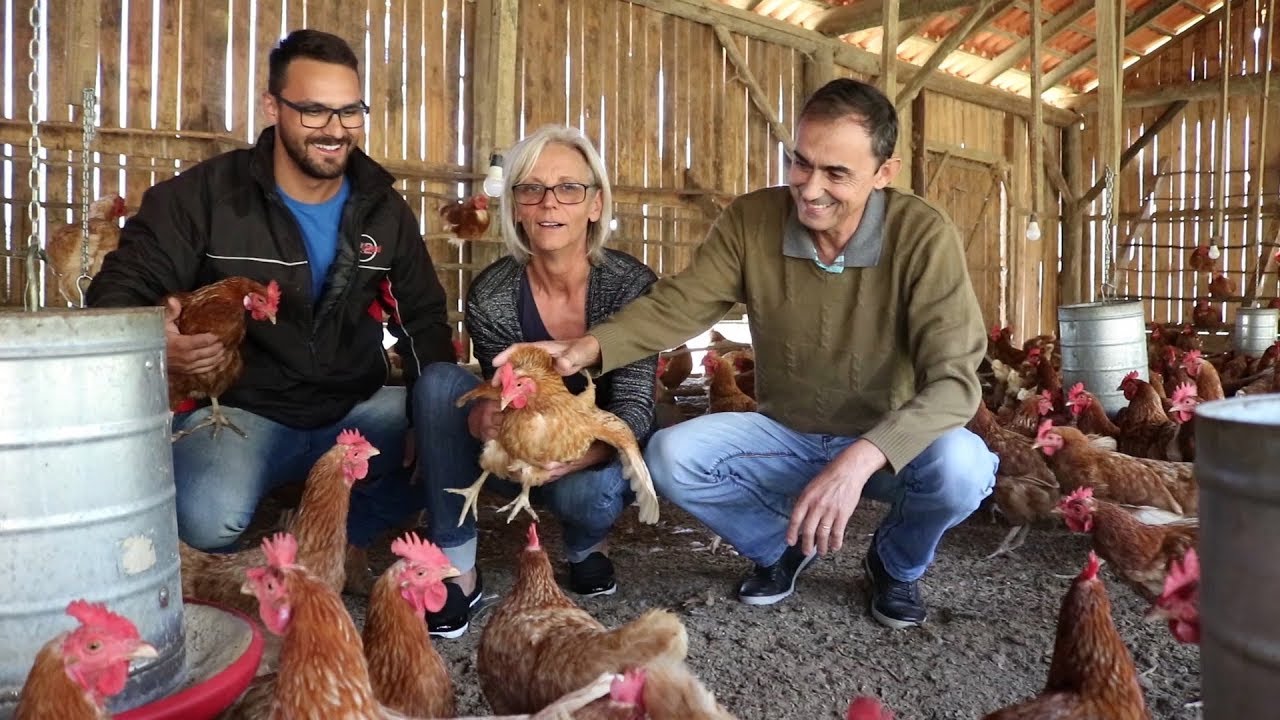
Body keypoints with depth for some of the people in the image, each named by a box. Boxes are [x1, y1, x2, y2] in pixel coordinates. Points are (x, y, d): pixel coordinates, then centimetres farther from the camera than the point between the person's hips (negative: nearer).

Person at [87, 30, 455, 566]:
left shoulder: (384, 209, 5)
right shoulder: (203, 195, -7)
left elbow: (425, 319, 7)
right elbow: (119, 290, -7)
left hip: (355, 410, 4)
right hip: (238, 407, -4)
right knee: (209, 519, -34)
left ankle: (338, 542, 5)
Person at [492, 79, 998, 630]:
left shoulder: (923, 236, -22)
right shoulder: (751, 221, -14)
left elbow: (953, 379, -28)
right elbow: (675, 305, -11)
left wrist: (860, 459, -44)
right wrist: (591, 346, -32)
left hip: (888, 445, -2)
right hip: (786, 436, 2)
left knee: (961, 466, -33)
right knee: (669, 456, -22)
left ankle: (897, 563, 5)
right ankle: (780, 545, 9)